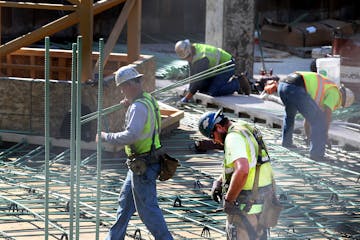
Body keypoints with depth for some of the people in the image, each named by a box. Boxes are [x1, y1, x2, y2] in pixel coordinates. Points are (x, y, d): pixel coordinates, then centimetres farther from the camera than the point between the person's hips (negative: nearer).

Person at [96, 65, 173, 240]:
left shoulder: (138, 107, -22)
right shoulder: (149, 99, 9)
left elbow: (131, 135, -32)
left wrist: (106, 137, -21)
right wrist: (130, 104, 14)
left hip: (143, 166, -11)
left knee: (147, 207, -5)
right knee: (125, 201, 20)